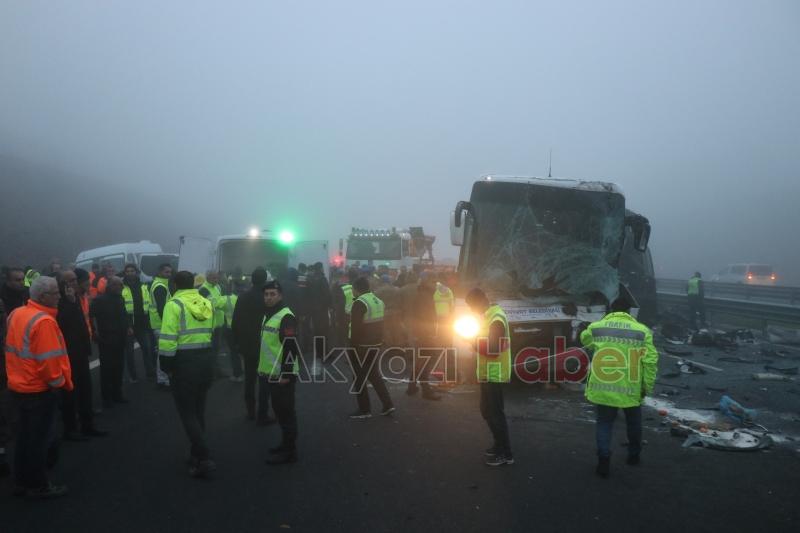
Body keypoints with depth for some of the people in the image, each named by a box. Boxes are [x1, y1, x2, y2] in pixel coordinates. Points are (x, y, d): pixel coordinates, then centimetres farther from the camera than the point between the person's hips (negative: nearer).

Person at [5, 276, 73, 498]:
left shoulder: (16, 314, 5)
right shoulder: (43, 321, -23)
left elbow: (13, 349, 12)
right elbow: (49, 359, -23)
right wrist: (57, 382, -9)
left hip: (18, 386, 8)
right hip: (39, 389, -8)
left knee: (24, 436, 18)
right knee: (39, 439, 5)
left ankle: (22, 482, 29)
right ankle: (38, 486, 16)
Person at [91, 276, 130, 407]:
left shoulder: (120, 299, 12)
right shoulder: (99, 300, -9)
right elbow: (92, 316, -14)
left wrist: (127, 327, 9)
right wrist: (96, 331, -23)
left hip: (120, 339, 6)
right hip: (106, 339, -6)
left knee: (118, 367, 11)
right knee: (107, 368, 0)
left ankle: (117, 394, 22)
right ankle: (107, 397, 10)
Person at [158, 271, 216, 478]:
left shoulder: (174, 305, -12)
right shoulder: (206, 303, 7)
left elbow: (168, 340, -16)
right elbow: (210, 333, 5)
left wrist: (166, 365, -8)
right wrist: (202, 349, 12)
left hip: (184, 362, -6)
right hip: (206, 359, 7)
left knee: (187, 413, 1)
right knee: (198, 410, 18)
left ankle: (204, 459, -5)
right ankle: (197, 455, 26)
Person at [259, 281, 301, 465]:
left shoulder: (286, 317, -17)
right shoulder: (268, 315, 13)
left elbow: (291, 347, -21)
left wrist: (286, 374, -22)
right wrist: (264, 368, 22)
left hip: (282, 375, -9)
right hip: (271, 374, 9)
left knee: (286, 412, -2)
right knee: (279, 410, 18)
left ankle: (289, 451, 6)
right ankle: (286, 444, 30)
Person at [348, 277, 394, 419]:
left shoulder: (359, 303, -17)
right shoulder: (378, 301, 9)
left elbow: (355, 328, -20)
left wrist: (353, 347, -15)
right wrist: (380, 341, 18)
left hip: (361, 347, -8)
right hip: (376, 345, 8)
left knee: (359, 378, 4)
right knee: (375, 375, 19)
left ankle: (364, 409, 9)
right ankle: (387, 404, 15)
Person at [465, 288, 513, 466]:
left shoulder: (496, 319, -20)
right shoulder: (489, 315, 11)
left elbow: (493, 350, -25)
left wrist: (475, 343, -14)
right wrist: (476, 341, 2)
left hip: (495, 375, -10)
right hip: (488, 374, 10)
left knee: (496, 413, -2)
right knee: (487, 411, 18)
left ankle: (506, 454, 8)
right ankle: (499, 445, 31)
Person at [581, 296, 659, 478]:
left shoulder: (595, 328, 0)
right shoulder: (642, 331, -5)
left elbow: (585, 341, 20)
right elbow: (651, 361, -7)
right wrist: (647, 386, 1)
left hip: (602, 387, 0)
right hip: (630, 389, 0)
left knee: (604, 422, 12)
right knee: (633, 422, 23)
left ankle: (604, 459, 1)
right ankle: (634, 455, 38)